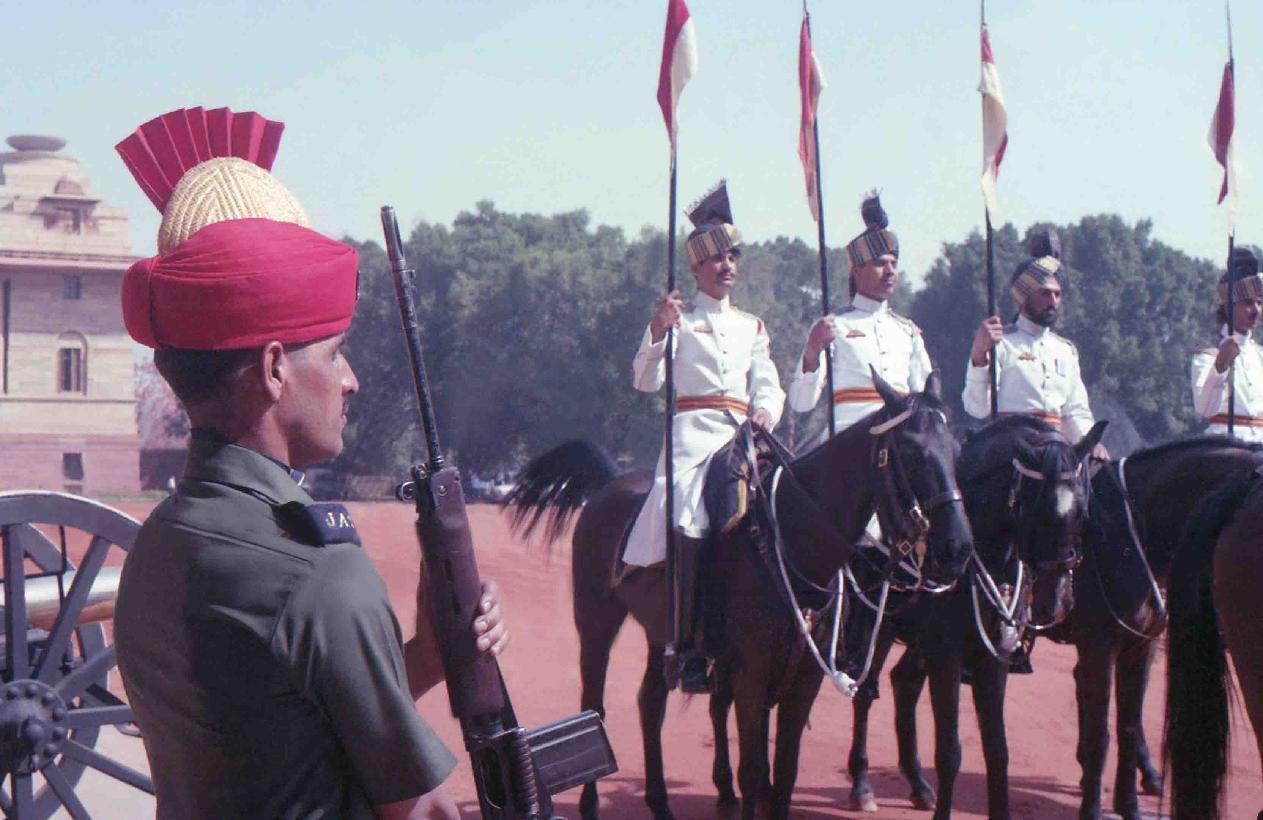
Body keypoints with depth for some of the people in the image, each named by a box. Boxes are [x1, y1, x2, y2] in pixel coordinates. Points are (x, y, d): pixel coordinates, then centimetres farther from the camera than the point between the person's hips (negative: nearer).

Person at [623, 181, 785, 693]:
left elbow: (769, 386, 15)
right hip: (694, 434, -4)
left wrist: (765, 412, -7)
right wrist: (657, 332, -17)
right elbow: (645, 382, -1)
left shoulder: (752, 326, 22)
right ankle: (688, 650, -20)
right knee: (690, 525, -22)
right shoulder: (678, 319, 9)